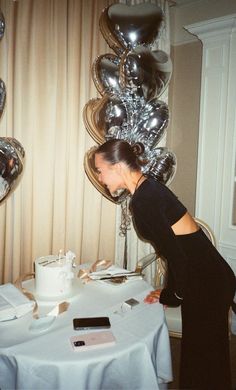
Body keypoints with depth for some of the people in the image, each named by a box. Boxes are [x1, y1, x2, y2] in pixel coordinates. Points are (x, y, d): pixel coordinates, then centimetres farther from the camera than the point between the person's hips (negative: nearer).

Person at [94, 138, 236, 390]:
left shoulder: (143, 200, -22)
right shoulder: (150, 187, 6)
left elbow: (176, 254, -22)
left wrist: (173, 295, -4)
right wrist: (171, 290, 14)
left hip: (207, 284, -9)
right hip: (213, 277, 9)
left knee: (203, 362, 12)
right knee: (197, 353, 24)